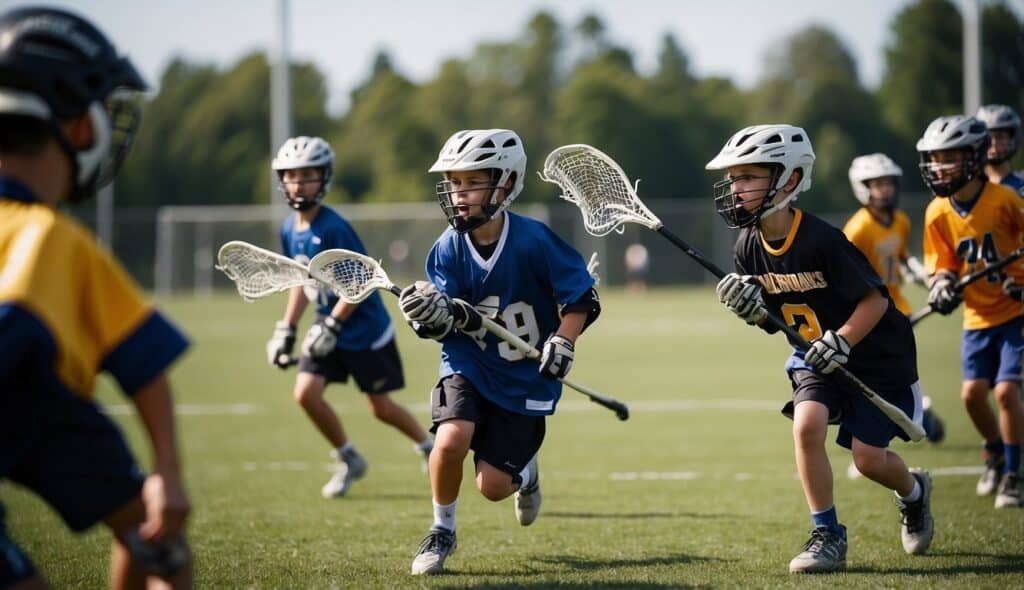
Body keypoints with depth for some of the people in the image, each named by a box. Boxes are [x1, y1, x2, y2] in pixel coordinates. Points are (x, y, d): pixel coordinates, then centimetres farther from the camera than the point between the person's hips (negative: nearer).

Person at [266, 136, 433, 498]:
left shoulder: (333, 229, -23)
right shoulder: (290, 230, 1)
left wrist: (331, 325, -24)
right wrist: (286, 329, 9)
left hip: (364, 329, -7)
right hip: (329, 326, 7)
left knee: (381, 408, 3)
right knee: (305, 393, -8)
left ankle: (428, 446, 31)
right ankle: (348, 461, 12)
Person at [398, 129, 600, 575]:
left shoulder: (534, 241, -17)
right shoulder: (448, 248, -8)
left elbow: (580, 296, -7)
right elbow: (446, 324, -12)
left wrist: (563, 342, -22)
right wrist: (434, 313, -35)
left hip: (526, 376, -2)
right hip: (469, 366, 2)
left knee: (493, 485, -4)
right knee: (451, 438, -27)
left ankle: (526, 471, 36)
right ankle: (442, 531, 0)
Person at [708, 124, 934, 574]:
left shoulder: (822, 241, -27)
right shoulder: (750, 248, -7)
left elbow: (875, 300, -22)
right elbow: (772, 318, 2)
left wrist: (841, 340, -35)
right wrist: (751, 309, -20)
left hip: (877, 355, -5)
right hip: (816, 357, 5)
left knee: (869, 459, -4)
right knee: (807, 424, -22)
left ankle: (914, 491, 34)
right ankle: (827, 536, -9)